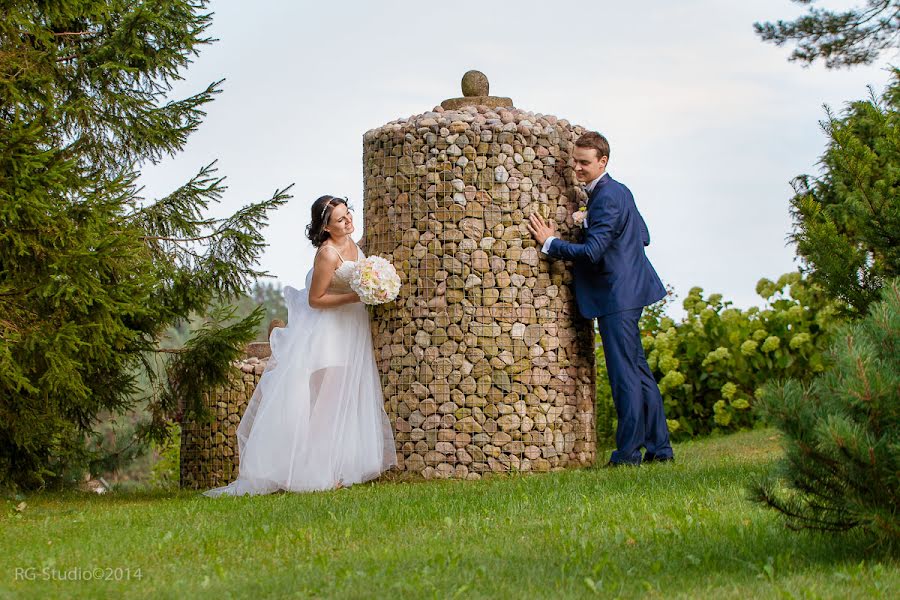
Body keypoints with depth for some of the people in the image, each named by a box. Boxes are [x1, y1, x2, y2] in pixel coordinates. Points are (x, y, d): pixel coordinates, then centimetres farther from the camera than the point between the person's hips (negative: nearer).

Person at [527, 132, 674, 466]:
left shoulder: (606, 199, -17)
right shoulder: (619, 191, 15)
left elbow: (592, 252, -24)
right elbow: (643, 237, 23)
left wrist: (550, 242, -14)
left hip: (617, 298, -11)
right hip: (627, 293, 11)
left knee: (624, 374, -6)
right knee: (638, 371, 13)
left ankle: (628, 452, -2)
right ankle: (660, 448, 17)